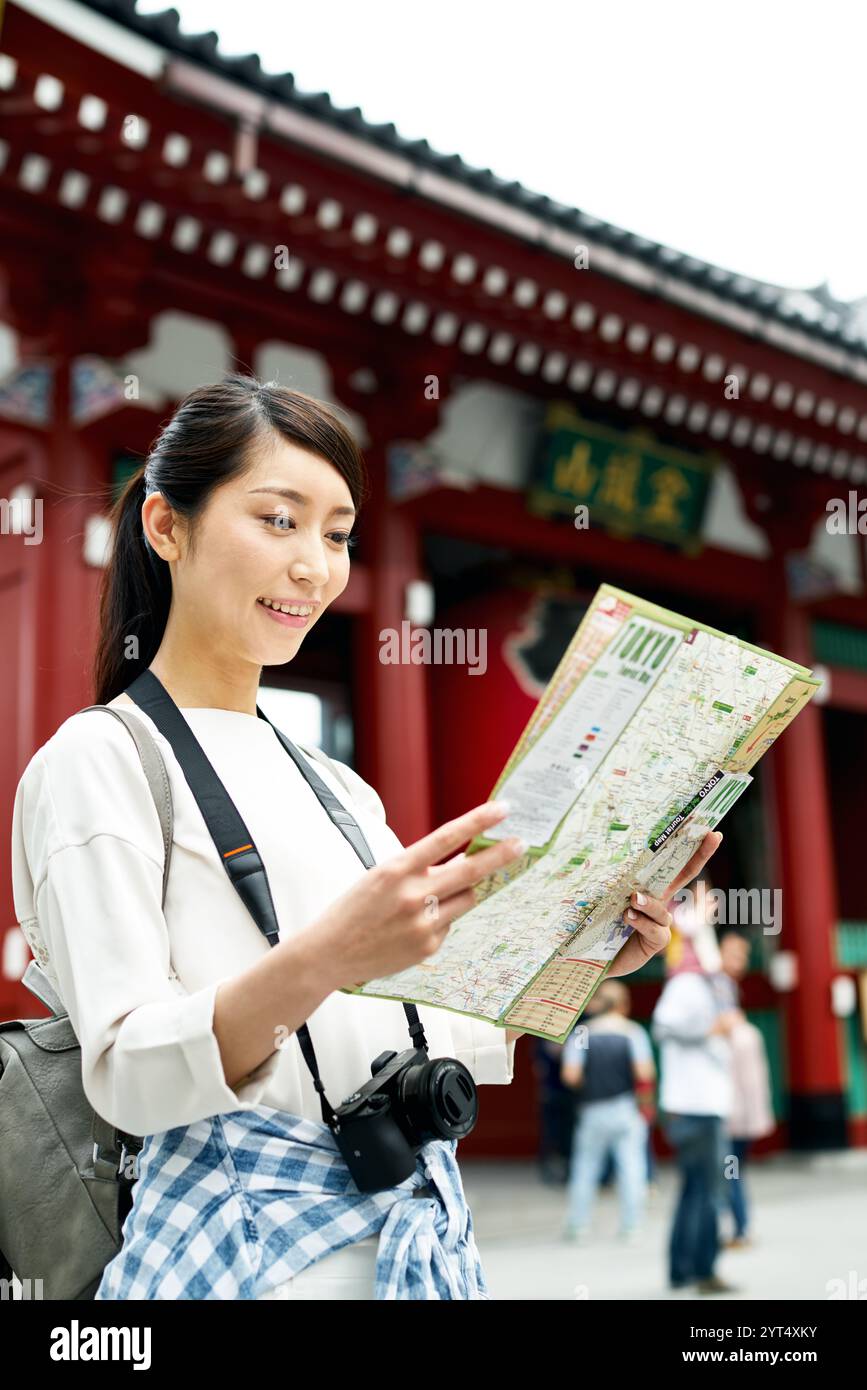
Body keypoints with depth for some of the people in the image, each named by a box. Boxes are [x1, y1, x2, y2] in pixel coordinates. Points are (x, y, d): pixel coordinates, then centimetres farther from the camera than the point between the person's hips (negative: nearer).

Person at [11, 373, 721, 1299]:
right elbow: (128, 1078, -16)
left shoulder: (341, 789, 15)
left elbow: (423, 1046, 12)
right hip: (249, 1246, -6)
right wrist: (318, 963, -32)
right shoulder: (98, 761, -6)